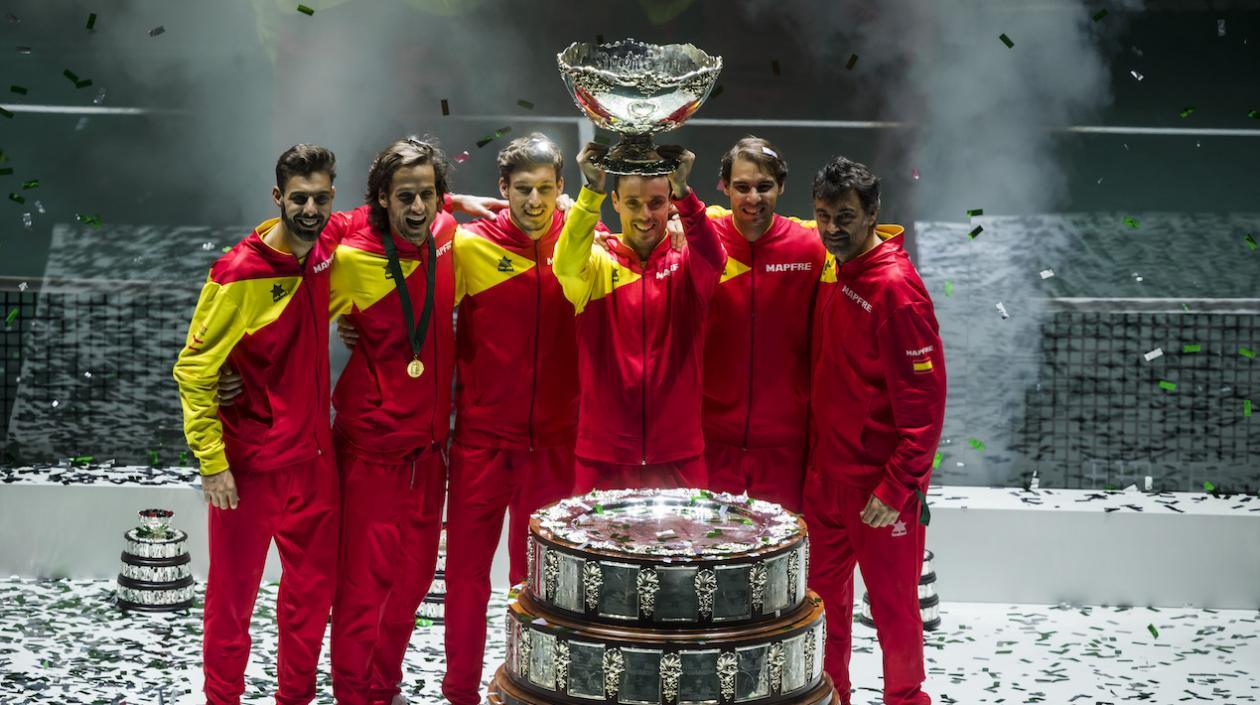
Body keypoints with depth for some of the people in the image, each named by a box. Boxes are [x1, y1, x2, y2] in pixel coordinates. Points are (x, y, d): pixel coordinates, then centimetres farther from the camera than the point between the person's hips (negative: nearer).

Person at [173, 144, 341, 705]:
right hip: (251, 463, -6)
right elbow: (194, 369, -14)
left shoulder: (323, 257, 0)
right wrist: (211, 461, -16)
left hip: (314, 456, 6)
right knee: (234, 591, 5)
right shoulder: (239, 274, -18)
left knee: (314, 585, 13)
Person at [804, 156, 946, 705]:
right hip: (826, 471, 7)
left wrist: (898, 488, -20)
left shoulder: (895, 287, -18)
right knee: (824, 594, 15)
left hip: (880, 484, -7)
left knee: (892, 604, 6)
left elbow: (924, 401, -19)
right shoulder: (832, 270, 5)